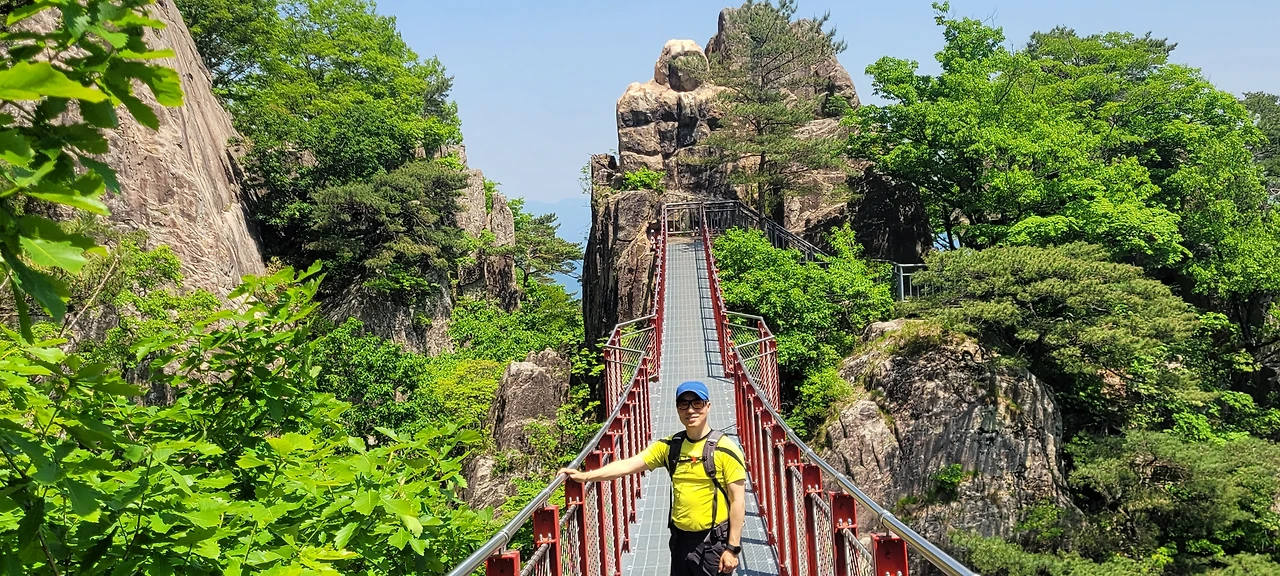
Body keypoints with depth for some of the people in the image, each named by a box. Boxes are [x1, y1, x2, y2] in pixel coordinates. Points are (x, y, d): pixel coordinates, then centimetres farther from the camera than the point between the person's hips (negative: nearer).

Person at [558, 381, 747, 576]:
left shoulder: (725, 449, -11)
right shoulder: (670, 446, 2)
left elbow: (738, 500, -11)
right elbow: (628, 465, -1)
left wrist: (732, 547, -12)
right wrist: (586, 476, -11)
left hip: (715, 542, -5)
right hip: (681, 539, 5)